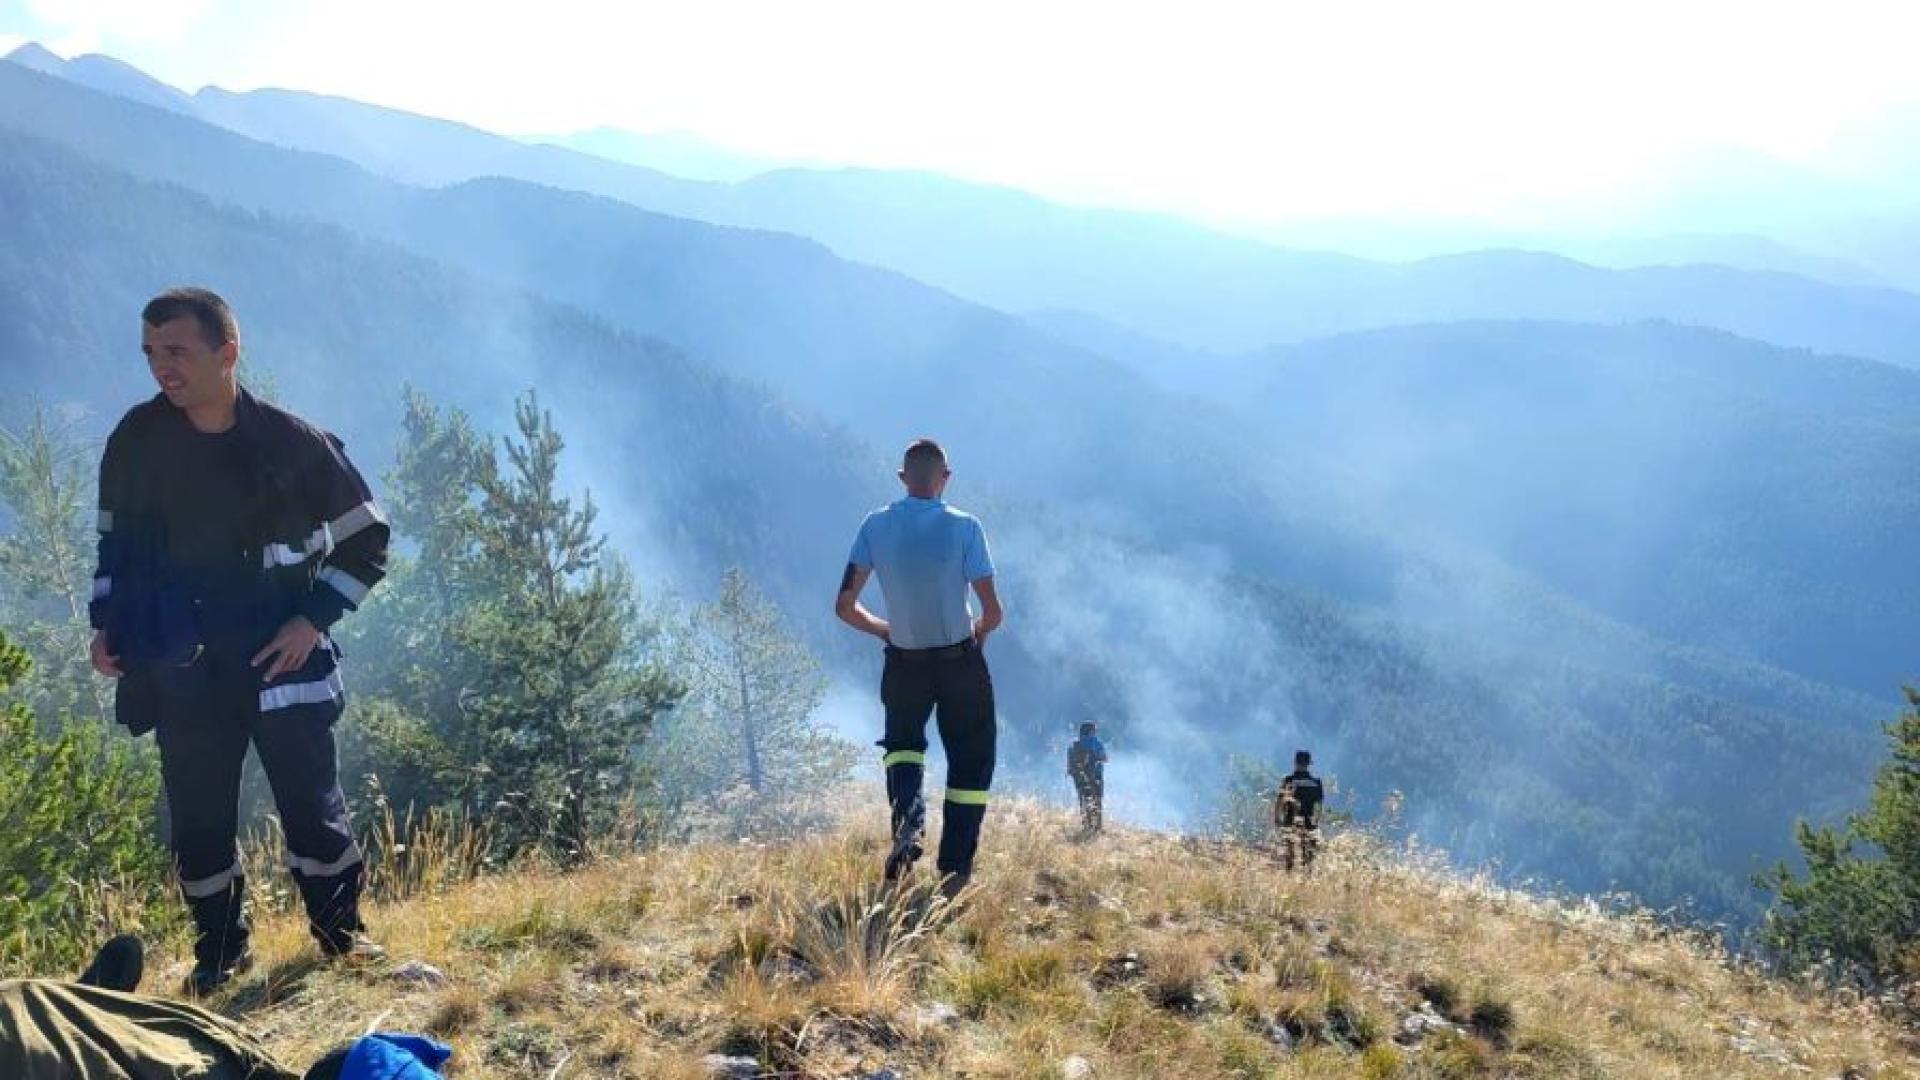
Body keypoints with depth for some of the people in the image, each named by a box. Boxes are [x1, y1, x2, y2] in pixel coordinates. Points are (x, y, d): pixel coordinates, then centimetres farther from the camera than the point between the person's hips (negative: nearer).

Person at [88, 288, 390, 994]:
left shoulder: (293, 443, -9)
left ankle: (341, 931, 23)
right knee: (198, 817, 7)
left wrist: (313, 619, -9)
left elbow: (367, 541, -1)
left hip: (280, 662, -2)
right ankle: (220, 950, 25)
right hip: (182, 669, 2)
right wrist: (106, 625, 5)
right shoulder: (136, 440, 0)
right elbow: (114, 540, 16)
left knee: (312, 803, 4)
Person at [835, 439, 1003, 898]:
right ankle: (954, 870, 10)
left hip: (904, 663, 2)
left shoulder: (875, 526, -8)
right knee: (972, 757, 14)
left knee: (903, 741, 27)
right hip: (960, 662, -2)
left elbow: (845, 607, -7)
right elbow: (993, 612, -15)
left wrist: (885, 630, 11)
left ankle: (907, 816, -1)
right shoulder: (964, 527, -14)